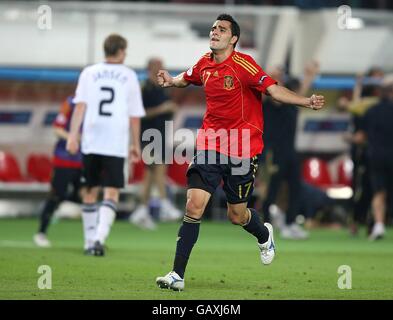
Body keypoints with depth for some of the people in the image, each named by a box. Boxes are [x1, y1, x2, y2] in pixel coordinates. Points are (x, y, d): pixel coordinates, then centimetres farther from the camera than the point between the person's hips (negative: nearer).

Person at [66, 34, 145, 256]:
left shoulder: (89, 73, 8)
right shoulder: (129, 76, 5)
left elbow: (80, 106, -2)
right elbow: (134, 116, 7)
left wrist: (73, 134, -5)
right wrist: (136, 145, 15)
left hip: (91, 142, 2)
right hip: (117, 144, -2)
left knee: (91, 191, 14)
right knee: (112, 193, -4)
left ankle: (90, 241, 19)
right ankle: (100, 237, -23)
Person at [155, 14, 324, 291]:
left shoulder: (243, 64, -13)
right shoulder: (205, 64, 5)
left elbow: (273, 89, -21)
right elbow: (187, 78, 29)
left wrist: (306, 101, -35)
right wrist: (171, 80, 8)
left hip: (243, 149, -4)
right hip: (210, 145, 4)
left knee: (237, 215, 7)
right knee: (194, 204, -11)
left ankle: (264, 235, 45)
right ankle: (178, 275, -9)